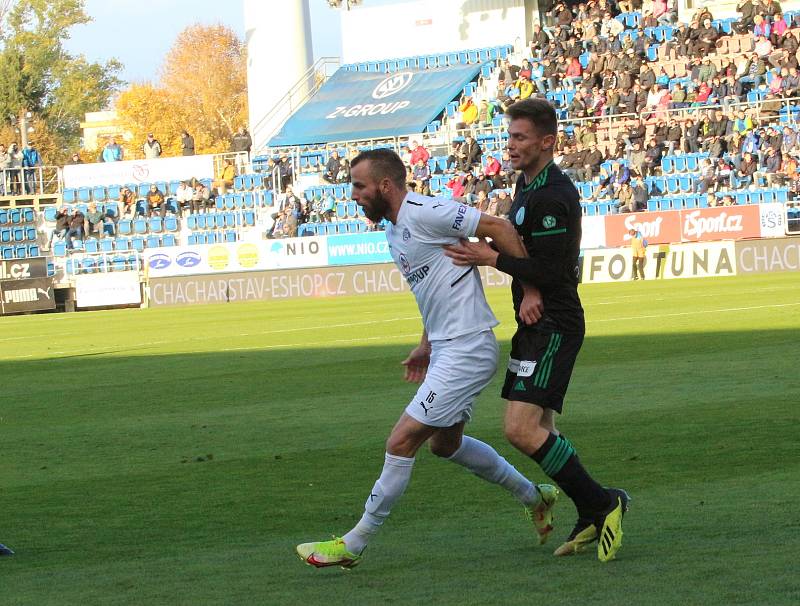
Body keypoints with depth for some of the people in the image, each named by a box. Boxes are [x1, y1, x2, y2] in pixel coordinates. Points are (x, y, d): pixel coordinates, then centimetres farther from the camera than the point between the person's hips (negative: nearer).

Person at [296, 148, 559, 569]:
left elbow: (498, 228, -19)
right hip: (446, 350, 11)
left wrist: (530, 290, -21)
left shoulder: (423, 213, -18)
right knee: (445, 443, 24)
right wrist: (425, 346, 21)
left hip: (465, 352, -11)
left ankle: (353, 546, -1)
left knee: (401, 442, -9)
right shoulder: (395, 231, 12)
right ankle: (535, 498, 37)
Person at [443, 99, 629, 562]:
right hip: (536, 326, 11)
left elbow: (551, 272, -23)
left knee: (522, 430, -19)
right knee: (538, 429, 14)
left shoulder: (551, 196, -19)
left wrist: (492, 259, -19)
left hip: (554, 327, -11)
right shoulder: (529, 186, 15)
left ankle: (601, 503, -9)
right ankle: (593, 520, 20)